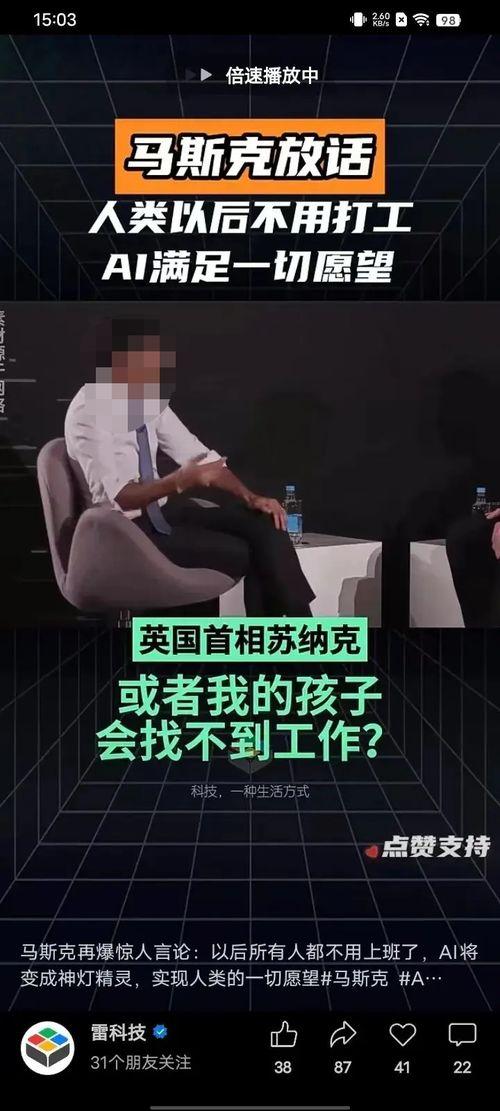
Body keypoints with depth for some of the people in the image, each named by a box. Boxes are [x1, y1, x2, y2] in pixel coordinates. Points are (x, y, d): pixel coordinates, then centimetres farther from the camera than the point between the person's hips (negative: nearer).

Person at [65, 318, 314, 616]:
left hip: (160, 509, 7)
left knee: (263, 521, -10)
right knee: (242, 553, -17)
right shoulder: (89, 411, -20)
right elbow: (115, 496, -27)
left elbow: (198, 456, 2)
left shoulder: (150, 399, 1)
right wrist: (181, 481, -39)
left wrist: (252, 497, -11)